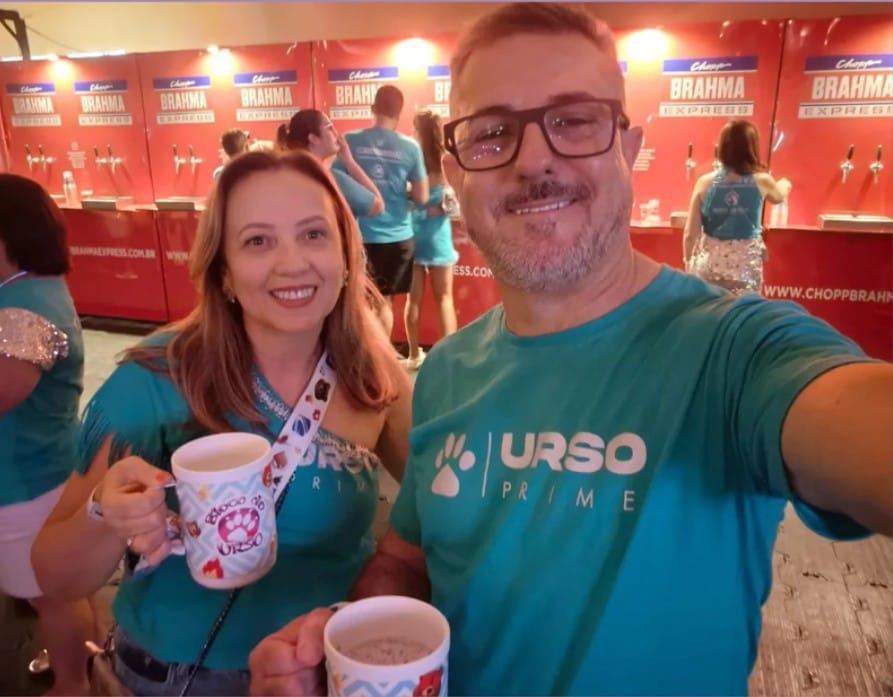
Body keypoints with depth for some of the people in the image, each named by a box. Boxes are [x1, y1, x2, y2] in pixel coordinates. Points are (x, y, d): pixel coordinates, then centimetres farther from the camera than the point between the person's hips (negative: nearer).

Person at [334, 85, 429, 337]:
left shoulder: (350, 141, -4)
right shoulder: (410, 147, -4)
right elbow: (421, 197, -2)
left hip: (361, 235, 0)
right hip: (397, 236, 1)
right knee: (384, 300, 14)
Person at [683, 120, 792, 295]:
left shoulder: (705, 183, -7)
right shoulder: (761, 181, -5)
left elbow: (690, 234, -7)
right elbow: (779, 197, 21)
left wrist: (688, 263, 9)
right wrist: (784, 184, 44)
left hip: (709, 265, 0)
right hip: (746, 268, 0)